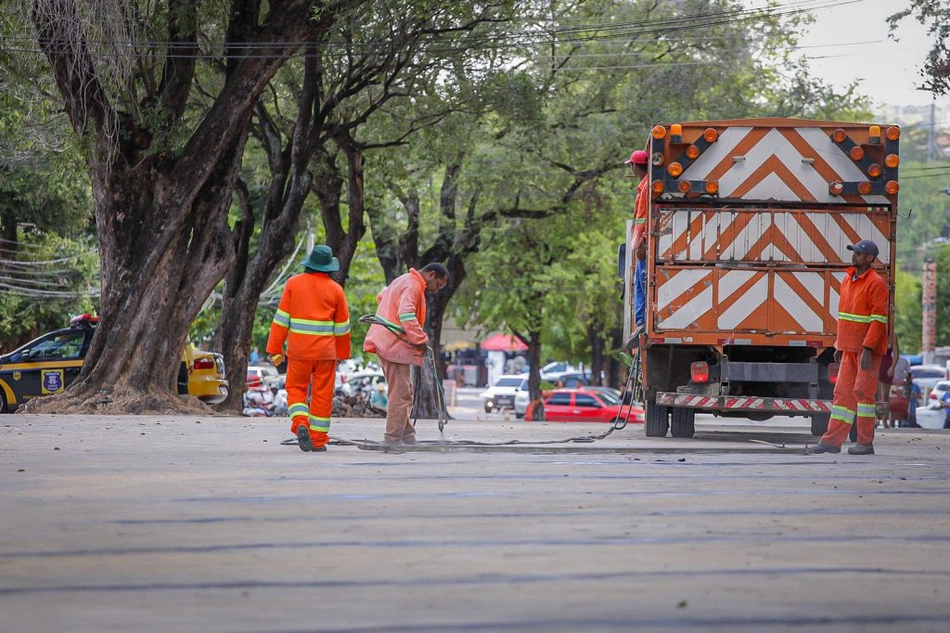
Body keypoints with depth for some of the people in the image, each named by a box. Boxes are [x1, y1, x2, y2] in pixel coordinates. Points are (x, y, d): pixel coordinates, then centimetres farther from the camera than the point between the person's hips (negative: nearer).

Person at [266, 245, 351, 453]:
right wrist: (342, 354, 17)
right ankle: (318, 440, 8)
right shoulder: (335, 289, 0)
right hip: (325, 351, 0)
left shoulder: (293, 283, 0)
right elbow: (342, 326, 6)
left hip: (298, 350, 0)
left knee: (296, 389, 12)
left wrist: (275, 349, 1)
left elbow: (282, 318, -2)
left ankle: (300, 423, -13)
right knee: (322, 394, 6)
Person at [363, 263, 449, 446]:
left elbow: (381, 297, 34)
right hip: (395, 346, -10)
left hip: (386, 342, 10)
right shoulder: (412, 286, -14)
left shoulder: (402, 281, 20)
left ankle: (407, 438, 17)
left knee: (404, 394, 14)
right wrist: (421, 341, -21)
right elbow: (406, 316, -27)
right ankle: (393, 441, -10)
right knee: (401, 395, -9)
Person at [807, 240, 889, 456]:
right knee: (842, 392, 6)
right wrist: (839, 345, 17)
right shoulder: (847, 280, 14)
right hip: (849, 348, 8)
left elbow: (879, 319, -17)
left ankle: (865, 442, 1)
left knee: (863, 390, -5)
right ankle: (832, 440, 6)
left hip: (868, 349, -8)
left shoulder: (876, 283, -12)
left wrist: (867, 349, -22)